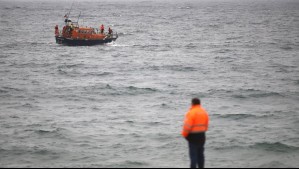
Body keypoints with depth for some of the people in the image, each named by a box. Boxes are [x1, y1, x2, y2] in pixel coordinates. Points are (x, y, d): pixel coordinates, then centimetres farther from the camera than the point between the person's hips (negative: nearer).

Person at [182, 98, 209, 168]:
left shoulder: (191, 112, -16)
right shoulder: (204, 112, 7)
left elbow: (187, 126, -18)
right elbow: (206, 125, 12)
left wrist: (184, 134, -4)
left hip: (193, 136, -7)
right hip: (202, 135, 7)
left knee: (193, 154, -4)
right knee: (200, 154, 13)